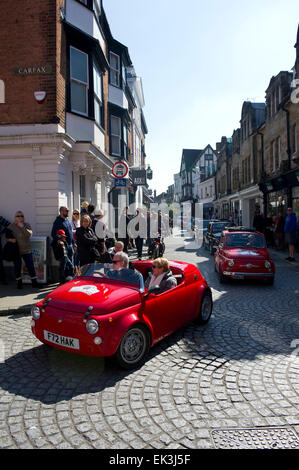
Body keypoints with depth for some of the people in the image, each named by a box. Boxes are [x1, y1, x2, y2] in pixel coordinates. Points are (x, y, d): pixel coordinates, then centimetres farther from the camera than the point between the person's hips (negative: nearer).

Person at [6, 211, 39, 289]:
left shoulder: (26, 225, 3)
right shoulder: (11, 226, 1)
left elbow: (29, 234, -13)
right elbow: (7, 236, 7)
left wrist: (22, 227, -23)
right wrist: (10, 239, -14)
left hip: (27, 250, 0)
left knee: (30, 266, 1)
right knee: (17, 267, 8)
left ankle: (34, 282, 9)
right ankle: (19, 282, 22)